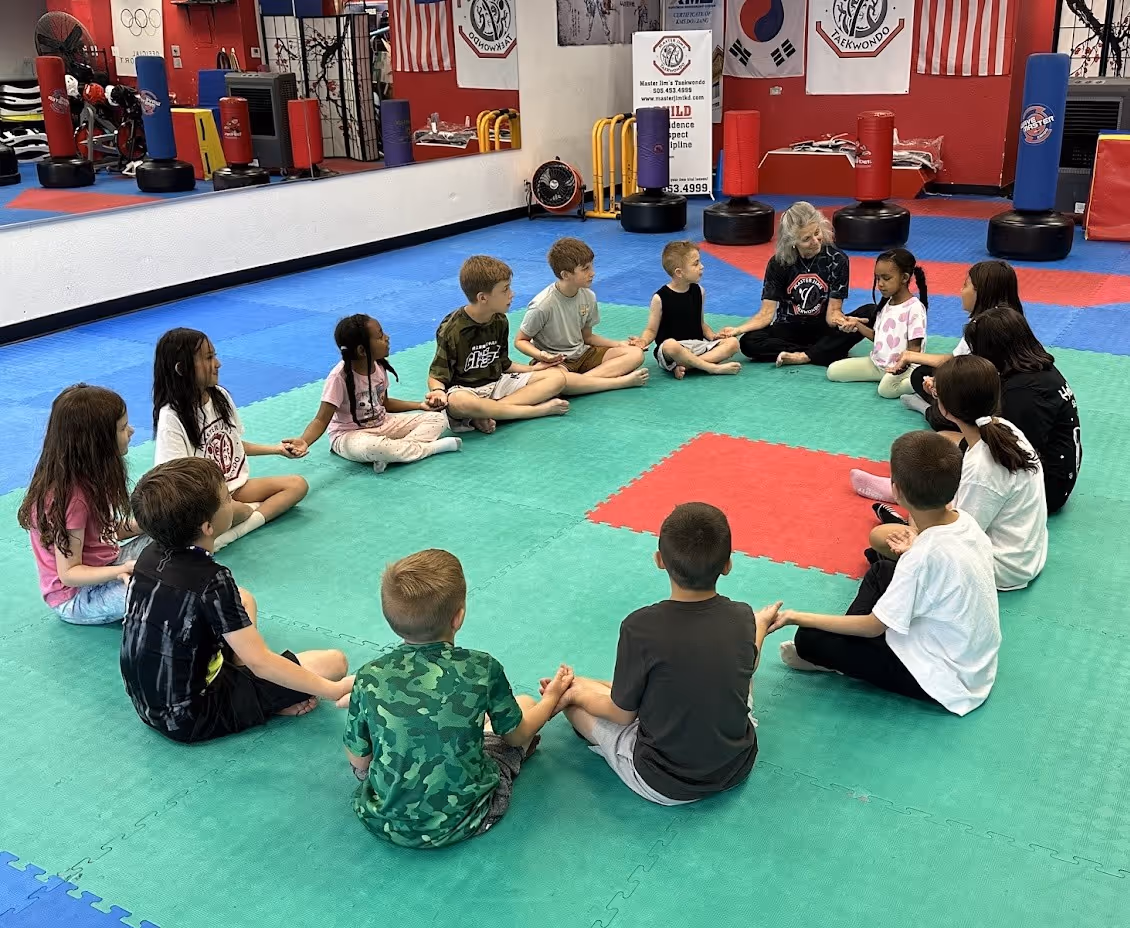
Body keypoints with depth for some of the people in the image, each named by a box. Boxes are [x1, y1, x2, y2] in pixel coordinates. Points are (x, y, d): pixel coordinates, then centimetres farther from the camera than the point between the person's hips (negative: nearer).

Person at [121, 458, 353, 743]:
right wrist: (334, 690, -24)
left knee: (243, 599, 23)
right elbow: (261, 663, -27)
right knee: (334, 661, -7)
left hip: (147, 704, 8)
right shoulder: (211, 582, -28)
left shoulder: (150, 556, -5)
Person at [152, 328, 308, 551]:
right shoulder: (171, 416, -17)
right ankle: (255, 511, -6)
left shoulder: (221, 396, 5)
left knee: (298, 484, -9)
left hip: (236, 486, 8)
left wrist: (276, 449, 11)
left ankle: (233, 532, -23)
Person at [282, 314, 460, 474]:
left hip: (383, 424, 7)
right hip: (350, 435, -7)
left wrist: (421, 406, 6)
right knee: (373, 447, -43)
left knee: (438, 418, -4)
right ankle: (434, 446, -23)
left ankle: (394, 452, -24)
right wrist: (304, 441, -42)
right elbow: (321, 420, -21)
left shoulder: (379, 366, -3)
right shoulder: (340, 377, -23)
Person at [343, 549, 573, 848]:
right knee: (525, 703, 15)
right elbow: (515, 735, -1)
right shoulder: (483, 670, -19)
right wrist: (552, 697, 19)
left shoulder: (369, 678, -16)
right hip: (462, 822, -1)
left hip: (382, 823, 1)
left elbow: (358, 762, -4)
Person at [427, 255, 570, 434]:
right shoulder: (452, 329, -14)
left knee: (558, 376, -8)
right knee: (458, 403, -44)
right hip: (465, 390, -7)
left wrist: (533, 369, 7)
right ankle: (542, 408, -31)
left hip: (496, 383, 7)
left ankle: (486, 414, -26)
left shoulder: (499, 321, 6)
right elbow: (437, 376, -11)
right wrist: (438, 392, -32)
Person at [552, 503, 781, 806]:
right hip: (738, 768, 4)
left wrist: (577, 693, 7)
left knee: (574, 691, 11)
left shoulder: (641, 628, -28)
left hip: (663, 786, -4)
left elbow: (623, 714, -13)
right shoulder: (743, 618, -16)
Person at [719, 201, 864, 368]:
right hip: (789, 329, 0)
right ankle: (828, 353, -26)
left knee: (869, 314, -28)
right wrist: (738, 329, -32)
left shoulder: (837, 260, -9)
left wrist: (840, 321, -37)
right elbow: (766, 313, -13)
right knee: (749, 343, -29)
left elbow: (833, 311, -12)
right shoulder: (778, 263, -9)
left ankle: (802, 357, -29)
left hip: (822, 329, 0)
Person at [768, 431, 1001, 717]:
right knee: (881, 570, 20)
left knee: (810, 639, -12)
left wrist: (797, 617, -16)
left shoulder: (926, 555, -31)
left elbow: (874, 627, -22)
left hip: (947, 681, -8)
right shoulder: (966, 521, -10)